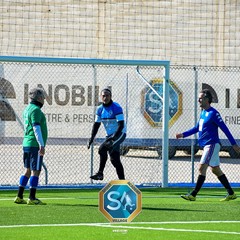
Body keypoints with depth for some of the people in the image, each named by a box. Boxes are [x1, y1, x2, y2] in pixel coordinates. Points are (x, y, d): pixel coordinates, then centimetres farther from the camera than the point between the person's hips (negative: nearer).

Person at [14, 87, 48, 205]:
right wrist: (41, 145, -21)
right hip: (35, 144, -9)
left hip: (26, 144, 10)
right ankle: (32, 198, -7)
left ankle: (19, 197, 15)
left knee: (28, 170, 14)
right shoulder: (35, 110, -13)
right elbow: (36, 127, -19)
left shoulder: (27, 109, 17)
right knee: (35, 171, -6)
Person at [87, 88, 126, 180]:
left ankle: (100, 173, -24)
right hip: (109, 135, 8)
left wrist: (114, 136, -32)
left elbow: (121, 125, -20)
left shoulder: (116, 107, -15)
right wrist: (91, 138, 0)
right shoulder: (100, 109, 7)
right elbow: (96, 124, 12)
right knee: (114, 159, 2)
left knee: (103, 148, -27)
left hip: (120, 134, -8)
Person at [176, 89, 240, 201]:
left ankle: (193, 195, -14)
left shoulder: (213, 113, -13)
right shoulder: (203, 112, 14)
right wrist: (183, 135, 15)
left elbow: (224, 128, -13)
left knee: (202, 168, -13)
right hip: (207, 145, 10)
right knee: (216, 170, 13)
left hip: (212, 145, -10)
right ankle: (231, 194, 19)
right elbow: (197, 128, 24)